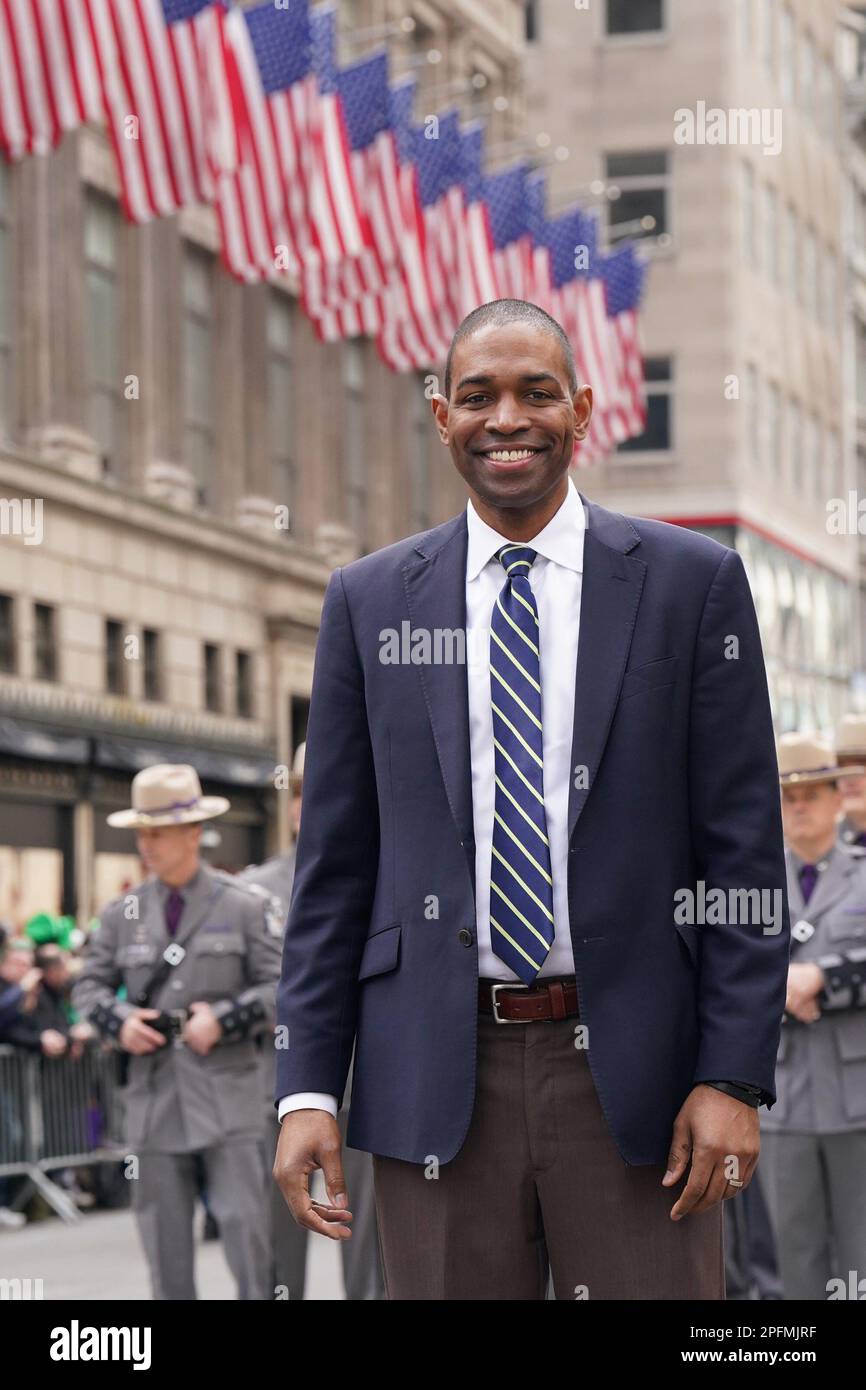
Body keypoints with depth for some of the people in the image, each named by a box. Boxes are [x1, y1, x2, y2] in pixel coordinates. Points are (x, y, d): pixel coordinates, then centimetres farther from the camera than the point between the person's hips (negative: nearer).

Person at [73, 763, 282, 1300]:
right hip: (154, 1091, 3)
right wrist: (119, 1020, -5)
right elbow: (90, 984, 16)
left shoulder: (244, 906, 2)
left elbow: (282, 984, 1)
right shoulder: (124, 913, 10)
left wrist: (224, 1018, -13)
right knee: (163, 1226, 6)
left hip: (226, 1091, -3)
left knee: (243, 1217, -7)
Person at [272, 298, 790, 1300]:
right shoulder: (368, 601, 8)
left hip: (635, 1068, -1)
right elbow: (333, 863, 8)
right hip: (435, 1077, 1)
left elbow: (743, 851, 1)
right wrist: (308, 1087, 1)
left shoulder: (693, 581, 3)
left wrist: (734, 1076, -6)